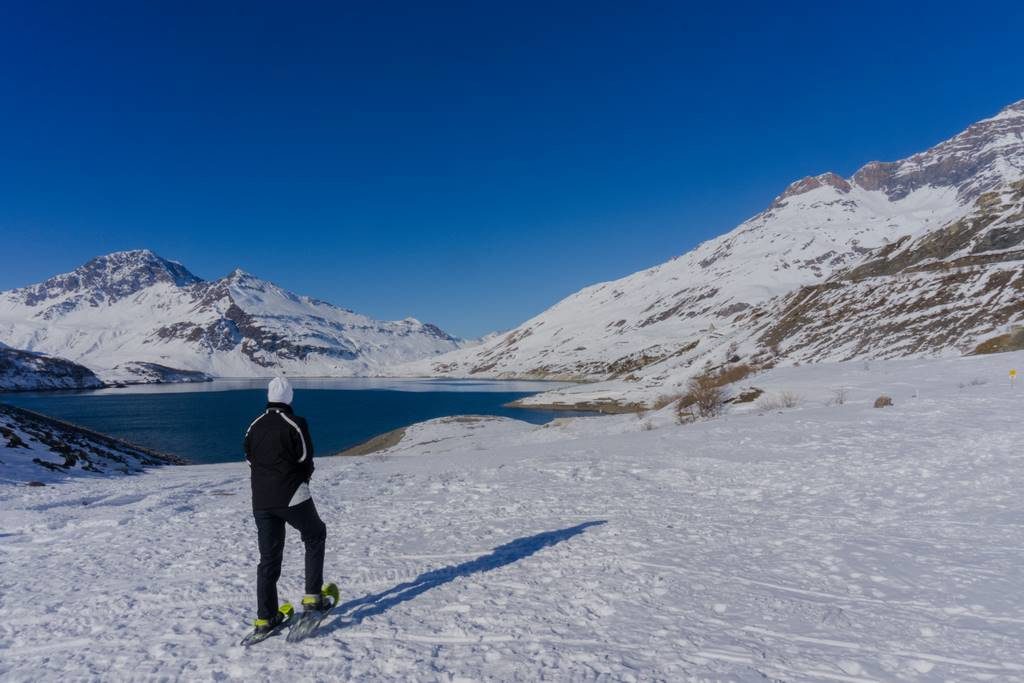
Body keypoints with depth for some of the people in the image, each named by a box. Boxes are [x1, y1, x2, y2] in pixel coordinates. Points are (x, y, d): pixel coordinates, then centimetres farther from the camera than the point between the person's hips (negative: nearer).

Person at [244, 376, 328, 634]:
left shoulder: (253, 427, 7)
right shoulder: (296, 424, -11)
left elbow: (250, 463, 11)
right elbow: (306, 461, -7)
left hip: (261, 502, 5)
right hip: (292, 497, -5)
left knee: (269, 556, 12)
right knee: (315, 536, 18)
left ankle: (265, 617, 13)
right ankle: (312, 596, 12)